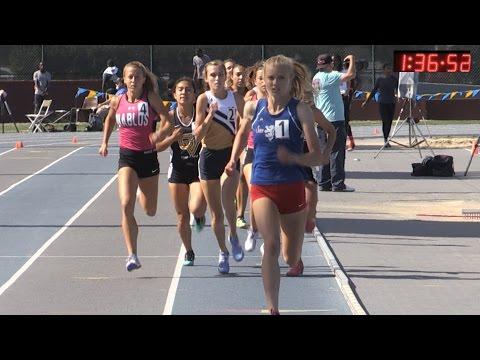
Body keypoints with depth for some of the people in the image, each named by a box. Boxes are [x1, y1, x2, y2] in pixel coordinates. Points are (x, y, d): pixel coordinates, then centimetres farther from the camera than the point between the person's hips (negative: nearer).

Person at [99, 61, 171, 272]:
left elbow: (167, 120, -15)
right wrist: (105, 143, 13)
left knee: (150, 211, 14)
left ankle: (143, 194, 54)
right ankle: (132, 255, -18)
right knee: (126, 205, -20)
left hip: (148, 156, 0)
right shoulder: (117, 101, 1)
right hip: (127, 157, 0)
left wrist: (161, 133, -34)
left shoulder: (151, 97, -7)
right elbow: (110, 120, 22)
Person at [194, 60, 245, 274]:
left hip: (230, 154, 0)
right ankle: (223, 252, 24)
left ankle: (233, 236, 3)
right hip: (209, 156, 1)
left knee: (227, 200, -25)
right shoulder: (204, 99, -5)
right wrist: (210, 116, -22)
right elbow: (198, 135, -8)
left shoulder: (236, 98, -2)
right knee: (216, 212, 6)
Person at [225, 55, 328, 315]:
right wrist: (233, 160, 12)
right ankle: (273, 308, -25)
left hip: (292, 186, 0)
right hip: (262, 187, 1)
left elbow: (318, 157, -12)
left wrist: (292, 157, -28)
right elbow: (242, 134, 25)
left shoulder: (300, 110, -9)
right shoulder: (253, 108, 1)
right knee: (271, 246, -23)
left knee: (292, 259, 12)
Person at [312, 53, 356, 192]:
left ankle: (324, 183, 13)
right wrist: (352, 60, -9)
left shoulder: (316, 78, 13)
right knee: (336, 152, -6)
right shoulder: (330, 77, -14)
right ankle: (338, 184, -6)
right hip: (335, 119, -9)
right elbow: (350, 74, -22)